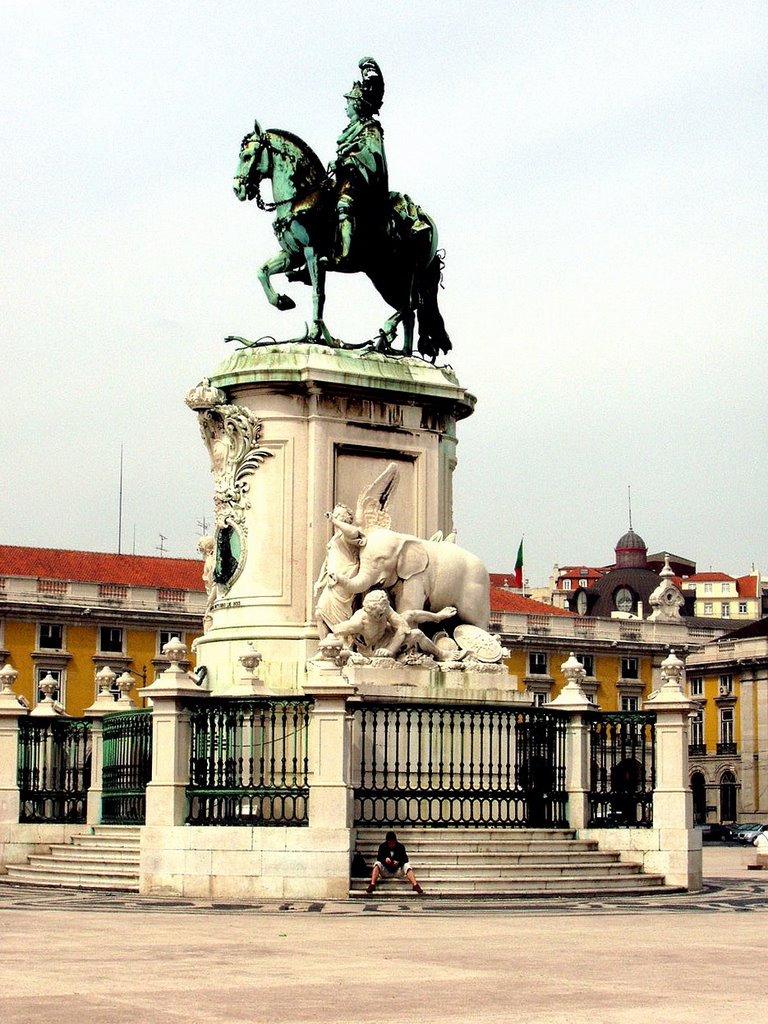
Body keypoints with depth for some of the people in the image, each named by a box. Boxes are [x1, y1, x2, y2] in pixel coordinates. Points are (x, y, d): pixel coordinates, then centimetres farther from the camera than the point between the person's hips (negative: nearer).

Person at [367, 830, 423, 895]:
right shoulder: (383, 846, 1)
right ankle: (372, 885, -40)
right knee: (377, 864, -27)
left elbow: (405, 859, -6)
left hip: (397, 872, 0)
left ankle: (415, 885, -42)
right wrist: (385, 859, -29)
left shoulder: (400, 847, -1)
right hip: (385, 872, 0)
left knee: (407, 865, -27)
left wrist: (398, 862, -27)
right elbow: (378, 858, -7)